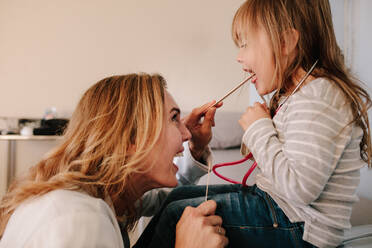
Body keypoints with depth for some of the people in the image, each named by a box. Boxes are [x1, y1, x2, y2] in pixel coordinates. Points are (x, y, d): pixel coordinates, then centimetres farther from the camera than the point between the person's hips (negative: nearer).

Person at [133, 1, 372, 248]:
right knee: (178, 195, 13)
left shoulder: (319, 97, -24)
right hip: (271, 199, 10)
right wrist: (260, 127, -1)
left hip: (298, 227, -10)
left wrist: (259, 130, -19)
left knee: (177, 214, -13)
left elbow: (300, 188, -30)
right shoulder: (295, 93, 9)